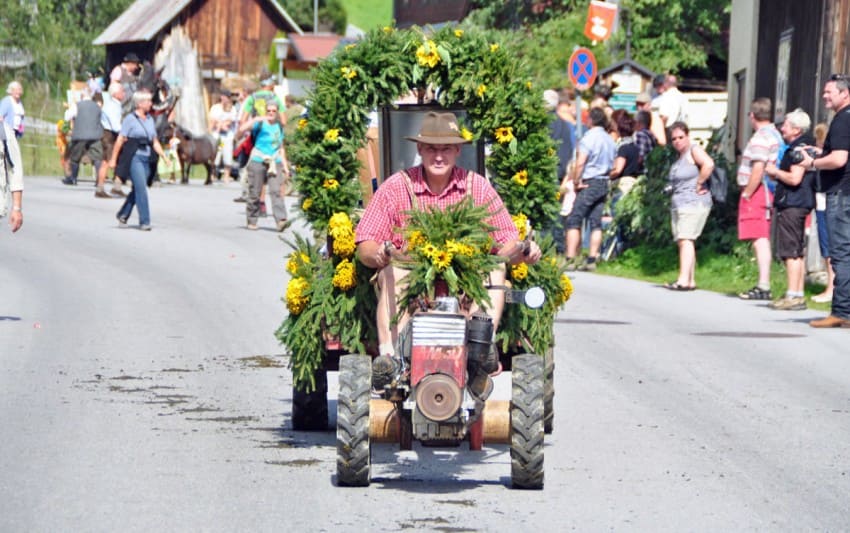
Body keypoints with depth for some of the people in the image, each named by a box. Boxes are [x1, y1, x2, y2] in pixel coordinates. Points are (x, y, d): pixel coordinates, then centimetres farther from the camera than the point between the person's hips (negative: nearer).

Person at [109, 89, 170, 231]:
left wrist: (163, 156, 7)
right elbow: (120, 140, -6)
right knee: (141, 188, -11)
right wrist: (113, 159, -7)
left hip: (146, 159, 7)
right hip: (134, 158, -7)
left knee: (137, 189, 11)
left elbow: (154, 141, 18)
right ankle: (144, 221, -8)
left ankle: (123, 214, 28)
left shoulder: (150, 119, 13)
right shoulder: (130, 119, -6)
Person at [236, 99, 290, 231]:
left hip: (275, 162, 3)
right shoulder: (260, 124, 1)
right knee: (254, 193, 1)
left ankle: (281, 220, -22)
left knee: (277, 190, -13)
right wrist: (256, 120, -21)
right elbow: (242, 129, -16)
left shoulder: (279, 127, 15)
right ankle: (252, 221, 13)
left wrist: (285, 165, 20)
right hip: (258, 161, -3)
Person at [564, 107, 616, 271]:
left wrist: (576, 182, -9)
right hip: (604, 184, 7)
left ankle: (570, 259, -11)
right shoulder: (610, 140, 11)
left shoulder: (589, 138, -12)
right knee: (596, 223, 8)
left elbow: (580, 163, -19)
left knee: (573, 221, -4)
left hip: (589, 183, -7)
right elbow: (613, 165, 15)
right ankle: (592, 260, 5)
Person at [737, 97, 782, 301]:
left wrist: (746, 193, -16)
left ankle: (763, 286, -17)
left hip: (758, 192, -10)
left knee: (759, 239, -12)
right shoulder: (775, 134, 16)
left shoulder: (760, 137, -14)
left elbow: (758, 169, -23)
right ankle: (764, 284, 15)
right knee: (763, 239, 13)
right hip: (769, 193, 10)